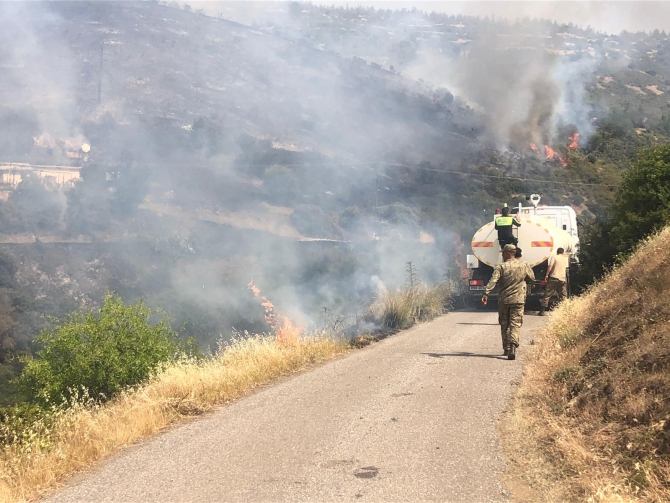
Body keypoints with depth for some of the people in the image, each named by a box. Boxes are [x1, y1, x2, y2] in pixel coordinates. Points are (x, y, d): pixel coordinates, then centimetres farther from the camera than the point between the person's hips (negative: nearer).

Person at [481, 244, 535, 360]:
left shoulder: (501, 267, -7)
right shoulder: (524, 265, 2)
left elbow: (493, 281, -19)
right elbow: (532, 279, 13)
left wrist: (485, 294, -24)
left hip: (503, 300, -1)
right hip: (518, 300, 1)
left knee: (504, 325, 14)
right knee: (515, 324, -1)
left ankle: (507, 349, 19)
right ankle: (513, 346, -22)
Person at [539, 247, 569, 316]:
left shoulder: (554, 257, 1)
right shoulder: (566, 259, 14)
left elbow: (550, 265, -13)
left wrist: (547, 275, -9)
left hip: (554, 278, -3)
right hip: (562, 279, 3)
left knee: (547, 295, 0)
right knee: (563, 296, 11)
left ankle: (542, 311, -3)